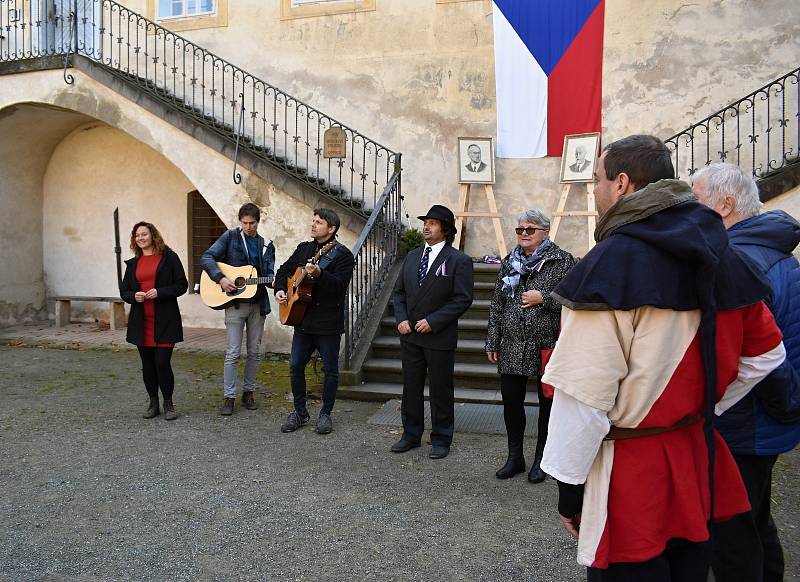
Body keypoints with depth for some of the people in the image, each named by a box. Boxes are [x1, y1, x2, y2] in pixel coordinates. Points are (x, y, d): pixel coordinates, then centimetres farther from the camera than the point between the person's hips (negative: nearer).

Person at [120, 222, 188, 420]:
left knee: (162, 363, -7)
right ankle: (153, 403, 23)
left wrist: (159, 292, -16)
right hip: (141, 321, 5)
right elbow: (124, 291, 16)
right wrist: (134, 296, -6)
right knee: (147, 364, 10)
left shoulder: (168, 257, -1)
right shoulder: (133, 263, 14)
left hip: (164, 320, -5)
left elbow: (182, 285, -4)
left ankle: (168, 404, 9)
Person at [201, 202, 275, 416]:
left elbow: (269, 274, 6)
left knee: (255, 352, 9)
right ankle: (229, 397, 6)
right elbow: (206, 258, -7)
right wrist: (221, 279, -20)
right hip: (235, 302, -4)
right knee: (233, 353, -3)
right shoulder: (230, 237, 0)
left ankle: (248, 392, 23)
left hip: (258, 303, 4)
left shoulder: (266, 245, 10)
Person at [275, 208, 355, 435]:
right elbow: (284, 270, 22)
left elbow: (340, 286, -21)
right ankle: (300, 412, 22)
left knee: (330, 369, 5)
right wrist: (280, 289, 5)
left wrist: (319, 274, -35)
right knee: (295, 366, 7)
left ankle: (325, 414, 20)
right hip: (303, 320, 6)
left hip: (328, 323, -5)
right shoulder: (303, 248, 12)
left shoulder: (342, 254, -8)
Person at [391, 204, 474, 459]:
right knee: (411, 387, 14)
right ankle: (411, 434, 28)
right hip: (410, 334, 5)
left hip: (440, 338, -5)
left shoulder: (459, 261, -8)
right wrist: (401, 319, -3)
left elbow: (463, 299, -13)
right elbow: (399, 291, 13)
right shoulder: (412, 257, 10)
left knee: (441, 390, 7)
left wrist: (433, 321, -18)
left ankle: (441, 439, 21)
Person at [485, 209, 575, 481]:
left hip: (548, 347, -4)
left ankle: (541, 459, 25)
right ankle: (515, 457, 25)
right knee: (511, 402, 8)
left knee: (548, 403, 9)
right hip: (512, 347, 4)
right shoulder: (509, 263, 10)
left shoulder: (562, 261, -4)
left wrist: (543, 299, -18)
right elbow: (496, 305, 12)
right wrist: (492, 342, 10)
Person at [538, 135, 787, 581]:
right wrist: (699, 412, 15)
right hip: (698, 462, 7)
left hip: (629, 479, -7)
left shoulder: (611, 263, -20)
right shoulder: (720, 256, 4)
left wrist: (569, 488, -11)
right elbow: (766, 352, 14)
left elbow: (584, 393, -21)